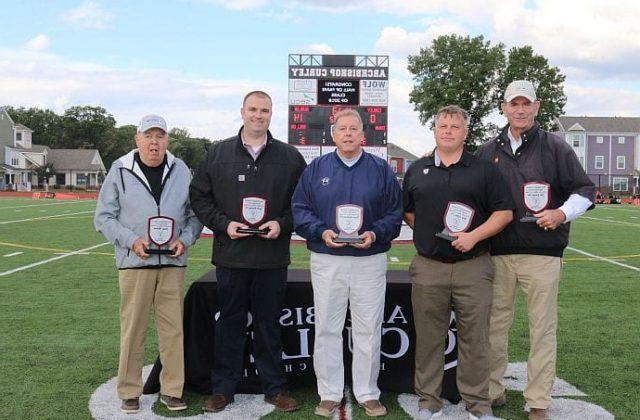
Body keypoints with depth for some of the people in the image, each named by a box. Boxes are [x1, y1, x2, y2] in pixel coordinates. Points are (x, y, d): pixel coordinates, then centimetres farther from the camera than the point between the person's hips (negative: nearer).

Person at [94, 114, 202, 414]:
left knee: (173, 327, 5)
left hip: (172, 261, 2)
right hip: (134, 262, -2)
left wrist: (184, 240, -5)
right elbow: (103, 217, 4)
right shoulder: (120, 170, 2)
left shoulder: (181, 170, 8)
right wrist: (131, 240, -10)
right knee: (132, 328, 2)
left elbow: (195, 214, 13)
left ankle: (172, 390, 16)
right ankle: (130, 392, 16)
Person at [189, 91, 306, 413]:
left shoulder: (290, 156, 5)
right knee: (230, 323, 9)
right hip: (230, 255, 0)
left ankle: (274, 388, 21)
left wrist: (282, 224, -9)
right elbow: (199, 196, 7)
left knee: (269, 323, 9)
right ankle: (223, 388, 21)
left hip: (273, 258, 0)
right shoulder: (218, 153, 5)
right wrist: (223, 224, -7)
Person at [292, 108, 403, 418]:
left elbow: (395, 211, 4)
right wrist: (321, 232, -12)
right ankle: (329, 395, 17)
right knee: (327, 329, 5)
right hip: (326, 261, 0)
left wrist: (375, 233, -13)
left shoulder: (381, 169, 6)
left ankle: (368, 394, 19)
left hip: (370, 260, 0)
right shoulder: (316, 169, 7)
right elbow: (299, 209, 4)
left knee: (368, 330, 5)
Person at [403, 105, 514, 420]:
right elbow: (407, 211, 20)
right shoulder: (417, 170, 12)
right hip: (428, 267, 2)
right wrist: (428, 233, 5)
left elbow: (504, 212, 2)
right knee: (428, 337, 6)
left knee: (474, 338, 4)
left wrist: (474, 236, -11)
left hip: (473, 266, -1)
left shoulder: (483, 170, 6)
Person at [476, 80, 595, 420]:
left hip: (541, 252, -2)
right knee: (495, 324, 9)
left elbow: (585, 190, 5)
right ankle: (492, 390, 23)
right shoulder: (488, 151, 11)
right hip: (497, 253, 3)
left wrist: (563, 213, -12)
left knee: (542, 329, 3)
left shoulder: (555, 147, 2)